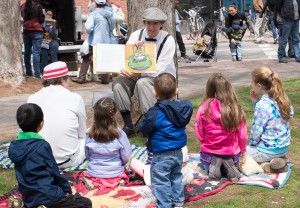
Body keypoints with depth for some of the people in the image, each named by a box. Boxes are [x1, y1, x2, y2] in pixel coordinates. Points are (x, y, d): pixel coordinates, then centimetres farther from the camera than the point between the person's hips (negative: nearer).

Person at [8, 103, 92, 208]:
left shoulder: (13, 147, 3)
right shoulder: (42, 145, -16)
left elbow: (23, 173, 12)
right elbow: (53, 171, -8)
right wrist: (66, 189, 8)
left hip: (28, 198, 7)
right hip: (47, 196, -7)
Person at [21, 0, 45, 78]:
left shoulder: (23, 6, 3)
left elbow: (22, 17, 14)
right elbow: (41, 20, -9)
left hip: (26, 31, 4)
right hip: (37, 31, -4)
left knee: (27, 51, 11)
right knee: (36, 52, -7)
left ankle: (28, 72, 16)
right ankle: (36, 74, -10)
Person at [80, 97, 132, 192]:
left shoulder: (90, 134, -13)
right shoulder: (120, 134, -19)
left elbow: (87, 156, 1)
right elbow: (126, 158, -9)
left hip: (94, 174, 1)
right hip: (115, 174, -1)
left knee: (84, 175, 34)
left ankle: (90, 181, 3)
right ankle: (119, 181, 2)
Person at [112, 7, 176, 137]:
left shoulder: (168, 40, -12)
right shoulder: (136, 35, 0)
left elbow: (160, 69, -19)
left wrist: (139, 73, -33)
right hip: (137, 74, 4)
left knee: (142, 83, -36)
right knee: (118, 82, -23)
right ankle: (128, 125, -18)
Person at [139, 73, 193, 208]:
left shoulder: (155, 112, -23)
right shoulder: (183, 108, -5)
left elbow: (144, 129, -15)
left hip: (161, 155, -7)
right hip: (178, 152, 7)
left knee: (161, 182, 4)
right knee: (176, 177, 23)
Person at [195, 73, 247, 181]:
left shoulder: (203, 109, -14)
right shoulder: (236, 109, -12)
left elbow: (200, 136, -4)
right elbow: (243, 136, -4)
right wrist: (242, 151, 17)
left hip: (209, 154, -1)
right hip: (232, 155, 1)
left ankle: (213, 167, -1)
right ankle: (229, 165, 0)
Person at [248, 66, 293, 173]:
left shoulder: (262, 104, -25)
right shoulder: (282, 98, 0)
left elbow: (256, 131, -18)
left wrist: (252, 144, 1)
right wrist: (256, 102, 1)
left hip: (269, 150, -9)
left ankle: (266, 165, -5)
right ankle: (276, 160, 12)